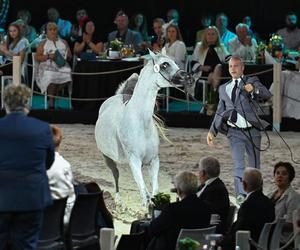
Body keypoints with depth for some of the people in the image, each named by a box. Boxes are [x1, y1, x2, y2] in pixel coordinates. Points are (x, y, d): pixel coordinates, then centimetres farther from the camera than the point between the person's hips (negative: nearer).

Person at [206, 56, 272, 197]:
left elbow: (267, 95, -14)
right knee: (239, 167, -13)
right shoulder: (224, 88, 16)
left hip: (252, 131, -1)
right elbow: (220, 112, 20)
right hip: (234, 132, 1)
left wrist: (254, 89, -33)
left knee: (255, 168, 7)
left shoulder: (252, 81, 4)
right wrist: (212, 131, 10)